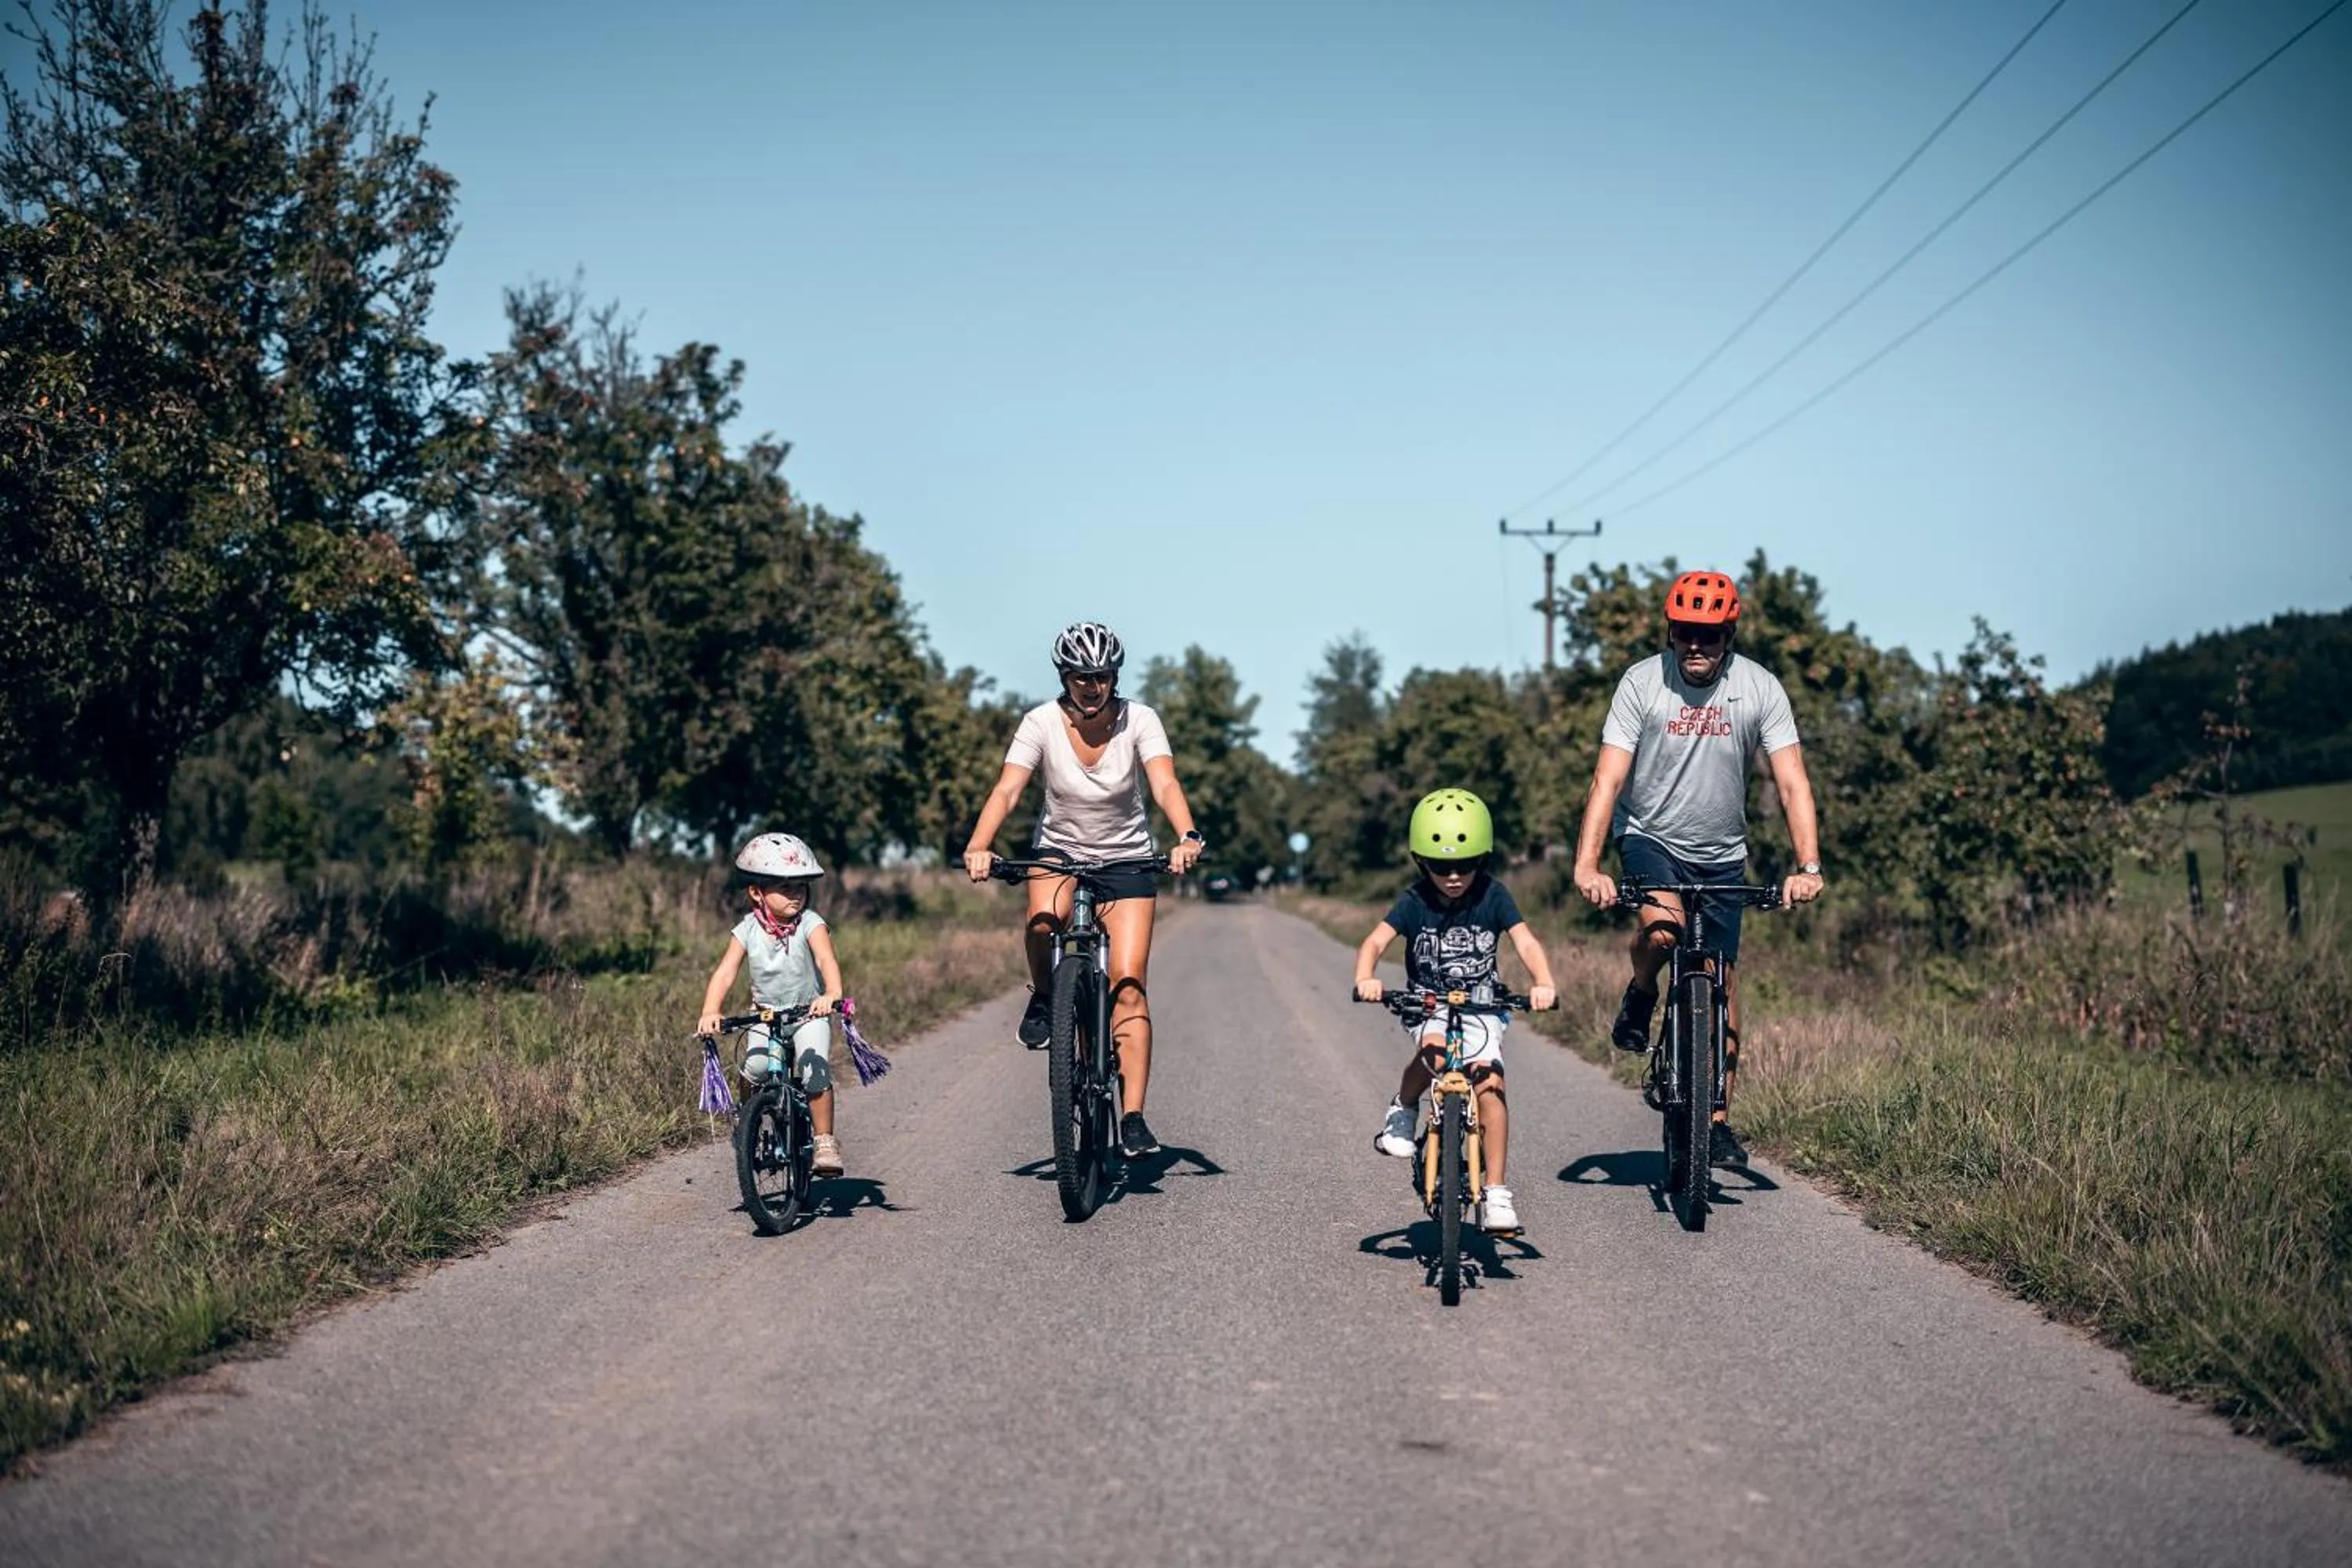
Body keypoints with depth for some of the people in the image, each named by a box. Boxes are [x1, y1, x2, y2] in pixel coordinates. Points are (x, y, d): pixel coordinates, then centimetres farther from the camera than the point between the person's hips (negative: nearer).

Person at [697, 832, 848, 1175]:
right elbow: (725, 973, -15)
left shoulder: (811, 924, -14)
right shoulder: (747, 930, -7)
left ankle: (824, 1141, -7)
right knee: (755, 1069, -21)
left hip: (809, 1015, -1)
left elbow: (826, 959, -30)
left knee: (816, 1071, -22)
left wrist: (832, 994, -51)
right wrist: (710, 1012, -32)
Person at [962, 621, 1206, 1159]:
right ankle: (1043, 999, -2)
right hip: (1060, 848, 0)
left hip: (1127, 858, 0)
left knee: (1128, 984, -13)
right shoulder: (1042, 723, -15)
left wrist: (1187, 838, -49)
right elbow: (1007, 790, -25)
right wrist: (979, 846, -43)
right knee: (1044, 920, -35)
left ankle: (1133, 1117, -9)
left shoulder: (1138, 720, -16)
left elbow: (1165, 784, -29)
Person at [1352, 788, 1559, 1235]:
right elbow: (1374, 943, -21)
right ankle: (1402, 1109, -4)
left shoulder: (1492, 896, -8)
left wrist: (1543, 984, -39)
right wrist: (1365, 979, -43)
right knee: (1434, 1051, -35)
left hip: (1481, 1005, 1)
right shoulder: (1415, 902, -10)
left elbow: (1527, 943, -19)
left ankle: (1495, 1193, -11)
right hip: (1427, 1003, -1)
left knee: (1489, 1084, -18)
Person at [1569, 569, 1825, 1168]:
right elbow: (1608, 779, -19)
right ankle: (1640, 994, 2)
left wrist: (1808, 866, -27)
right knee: (1662, 927, -32)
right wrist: (1587, 864, -31)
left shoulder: (1761, 689, -11)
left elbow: (1791, 783, -14)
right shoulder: (1642, 683, -14)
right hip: (1649, 838, -2)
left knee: (1720, 987, 1)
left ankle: (1719, 1120, 12)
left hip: (1721, 855, 2)